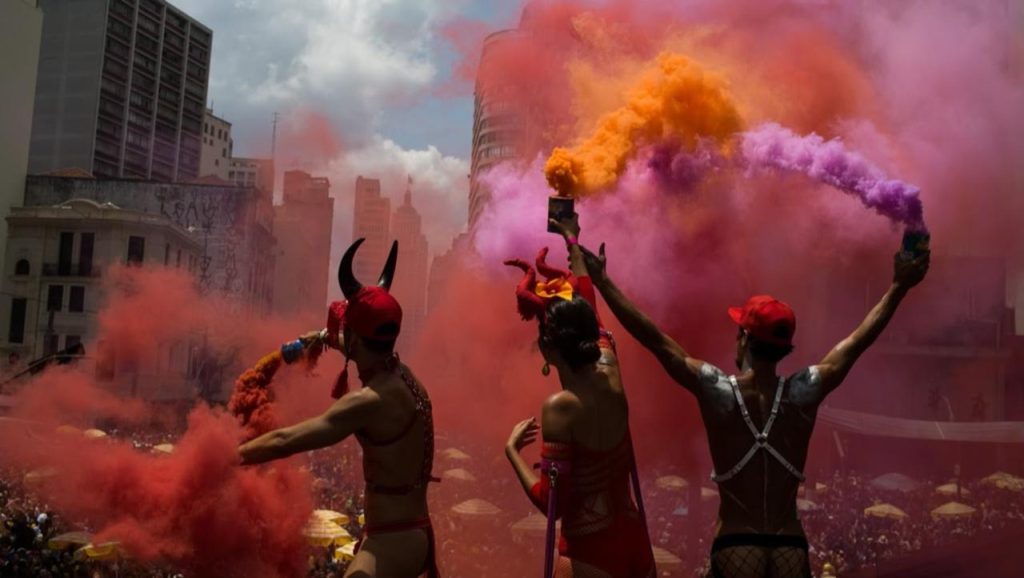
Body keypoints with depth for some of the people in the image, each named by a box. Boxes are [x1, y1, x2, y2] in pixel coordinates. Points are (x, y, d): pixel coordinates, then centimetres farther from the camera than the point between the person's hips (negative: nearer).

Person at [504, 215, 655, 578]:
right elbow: (587, 304, 16)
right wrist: (572, 240, 30)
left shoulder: (560, 407, -20)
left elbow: (551, 504, -17)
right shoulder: (611, 373, -2)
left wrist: (512, 449, -4)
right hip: (634, 541, 7)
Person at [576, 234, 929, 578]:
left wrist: (601, 280, -2)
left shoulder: (716, 390, -10)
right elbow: (858, 341, 4)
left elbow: (652, 338, -7)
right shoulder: (803, 393, -6)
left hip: (735, 548, -1)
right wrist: (899, 287, 14)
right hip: (791, 549, 2)